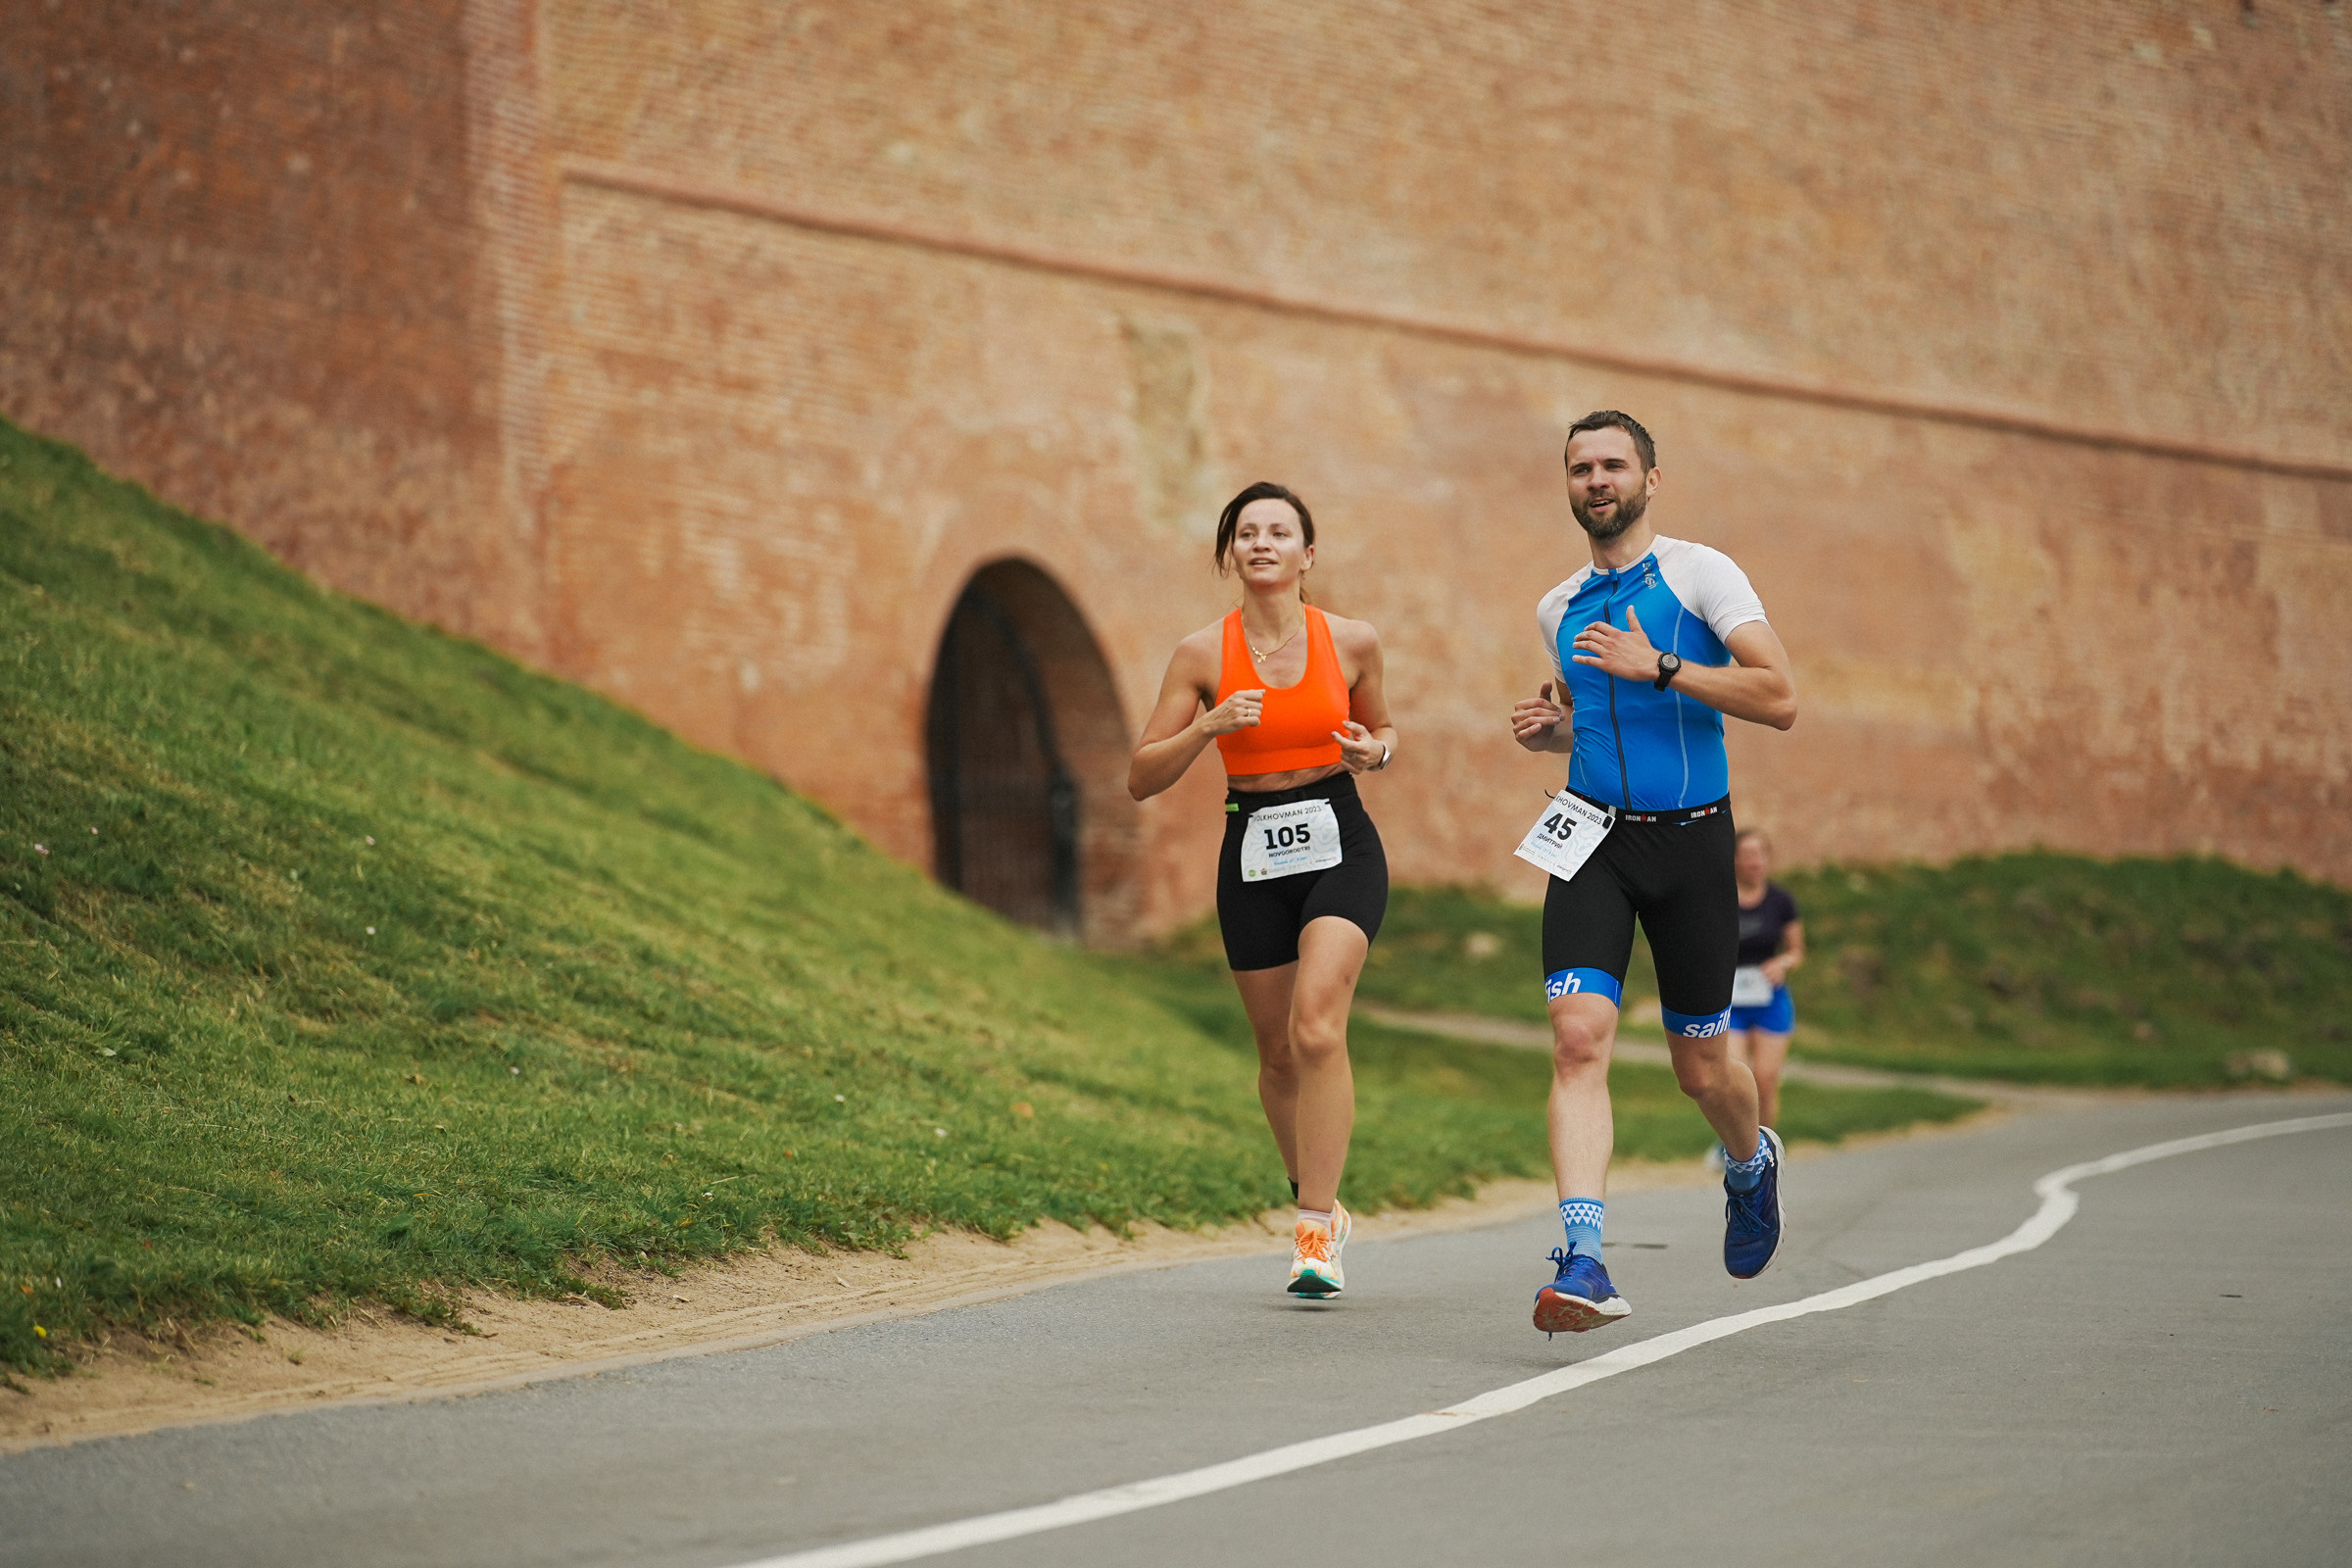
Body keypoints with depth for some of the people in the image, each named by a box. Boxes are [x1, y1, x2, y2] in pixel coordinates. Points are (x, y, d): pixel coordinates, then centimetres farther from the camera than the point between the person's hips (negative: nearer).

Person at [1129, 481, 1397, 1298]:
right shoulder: (1203, 654, -4)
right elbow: (1141, 779, -2)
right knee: (1278, 1051, 9)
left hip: (1340, 844, -2)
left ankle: (1317, 1231, -19)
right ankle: (1313, 1196, 34)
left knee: (1316, 1025, -21)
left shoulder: (1352, 642, -2)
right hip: (1254, 856, 2)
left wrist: (1375, 751, -6)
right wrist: (1208, 725, -18)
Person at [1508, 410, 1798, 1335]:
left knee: (1701, 1070, 7)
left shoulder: (1699, 573, -3)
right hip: (1593, 840, 3)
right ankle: (1583, 1262, -26)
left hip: (1691, 841, -3)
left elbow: (1778, 699, -13)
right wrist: (1553, 728, 7)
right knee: (1579, 1036, -18)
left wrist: (1658, 667, -19)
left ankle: (1750, 1163, 43)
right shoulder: (1559, 609, 13)